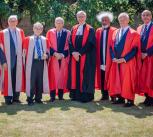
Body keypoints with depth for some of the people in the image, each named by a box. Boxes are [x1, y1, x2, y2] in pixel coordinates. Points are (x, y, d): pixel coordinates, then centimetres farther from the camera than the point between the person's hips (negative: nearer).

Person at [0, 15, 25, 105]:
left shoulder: (20, 32, 9)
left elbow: (24, 44, 13)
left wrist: (23, 54, 3)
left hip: (18, 59, 3)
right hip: (8, 59, -3)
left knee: (18, 77, 6)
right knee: (8, 77, -1)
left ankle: (16, 96, 15)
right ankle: (8, 97, 4)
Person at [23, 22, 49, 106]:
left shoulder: (45, 40, 11)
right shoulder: (28, 39, 4)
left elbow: (48, 51, 14)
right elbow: (24, 52, 3)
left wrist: (46, 55, -8)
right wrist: (25, 62, -4)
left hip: (42, 62, 3)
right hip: (32, 62, -3)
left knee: (40, 80, 6)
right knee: (31, 80, -3)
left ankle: (38, 98, 17)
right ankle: (30, 99, 5)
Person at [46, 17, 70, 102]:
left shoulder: (67, 33, 4)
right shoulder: (50, 32, 5)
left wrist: (63, 54, -9)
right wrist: (55, 53, -11)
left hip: (64, 57, 1)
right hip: (53, 57, 0)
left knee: (63, 76, 2)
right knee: (53, 76, -2)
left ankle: (61, 94, 9)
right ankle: (52, 95, 1)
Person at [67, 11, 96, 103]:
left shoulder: (90, 29, 0)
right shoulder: (74, 29, 14)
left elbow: (90, 43, -9)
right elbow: (70, 42, 8)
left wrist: (80, 53, -14)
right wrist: (73, 52, -10)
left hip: (86, 57, -4)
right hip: (74, 56, 4)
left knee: (85, 75, -5)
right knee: (75, 74, 4)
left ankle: (85, 95, -1)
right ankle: (75, 95, 9)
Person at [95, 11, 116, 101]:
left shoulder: (114, 31, -2)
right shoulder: (98, 31, 13)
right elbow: (96, 46, 11)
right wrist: (97, 58, 4)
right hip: (101, 59, 4)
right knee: (102, 77, 7)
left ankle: (112, 95, 6)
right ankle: (104, 95, 15)